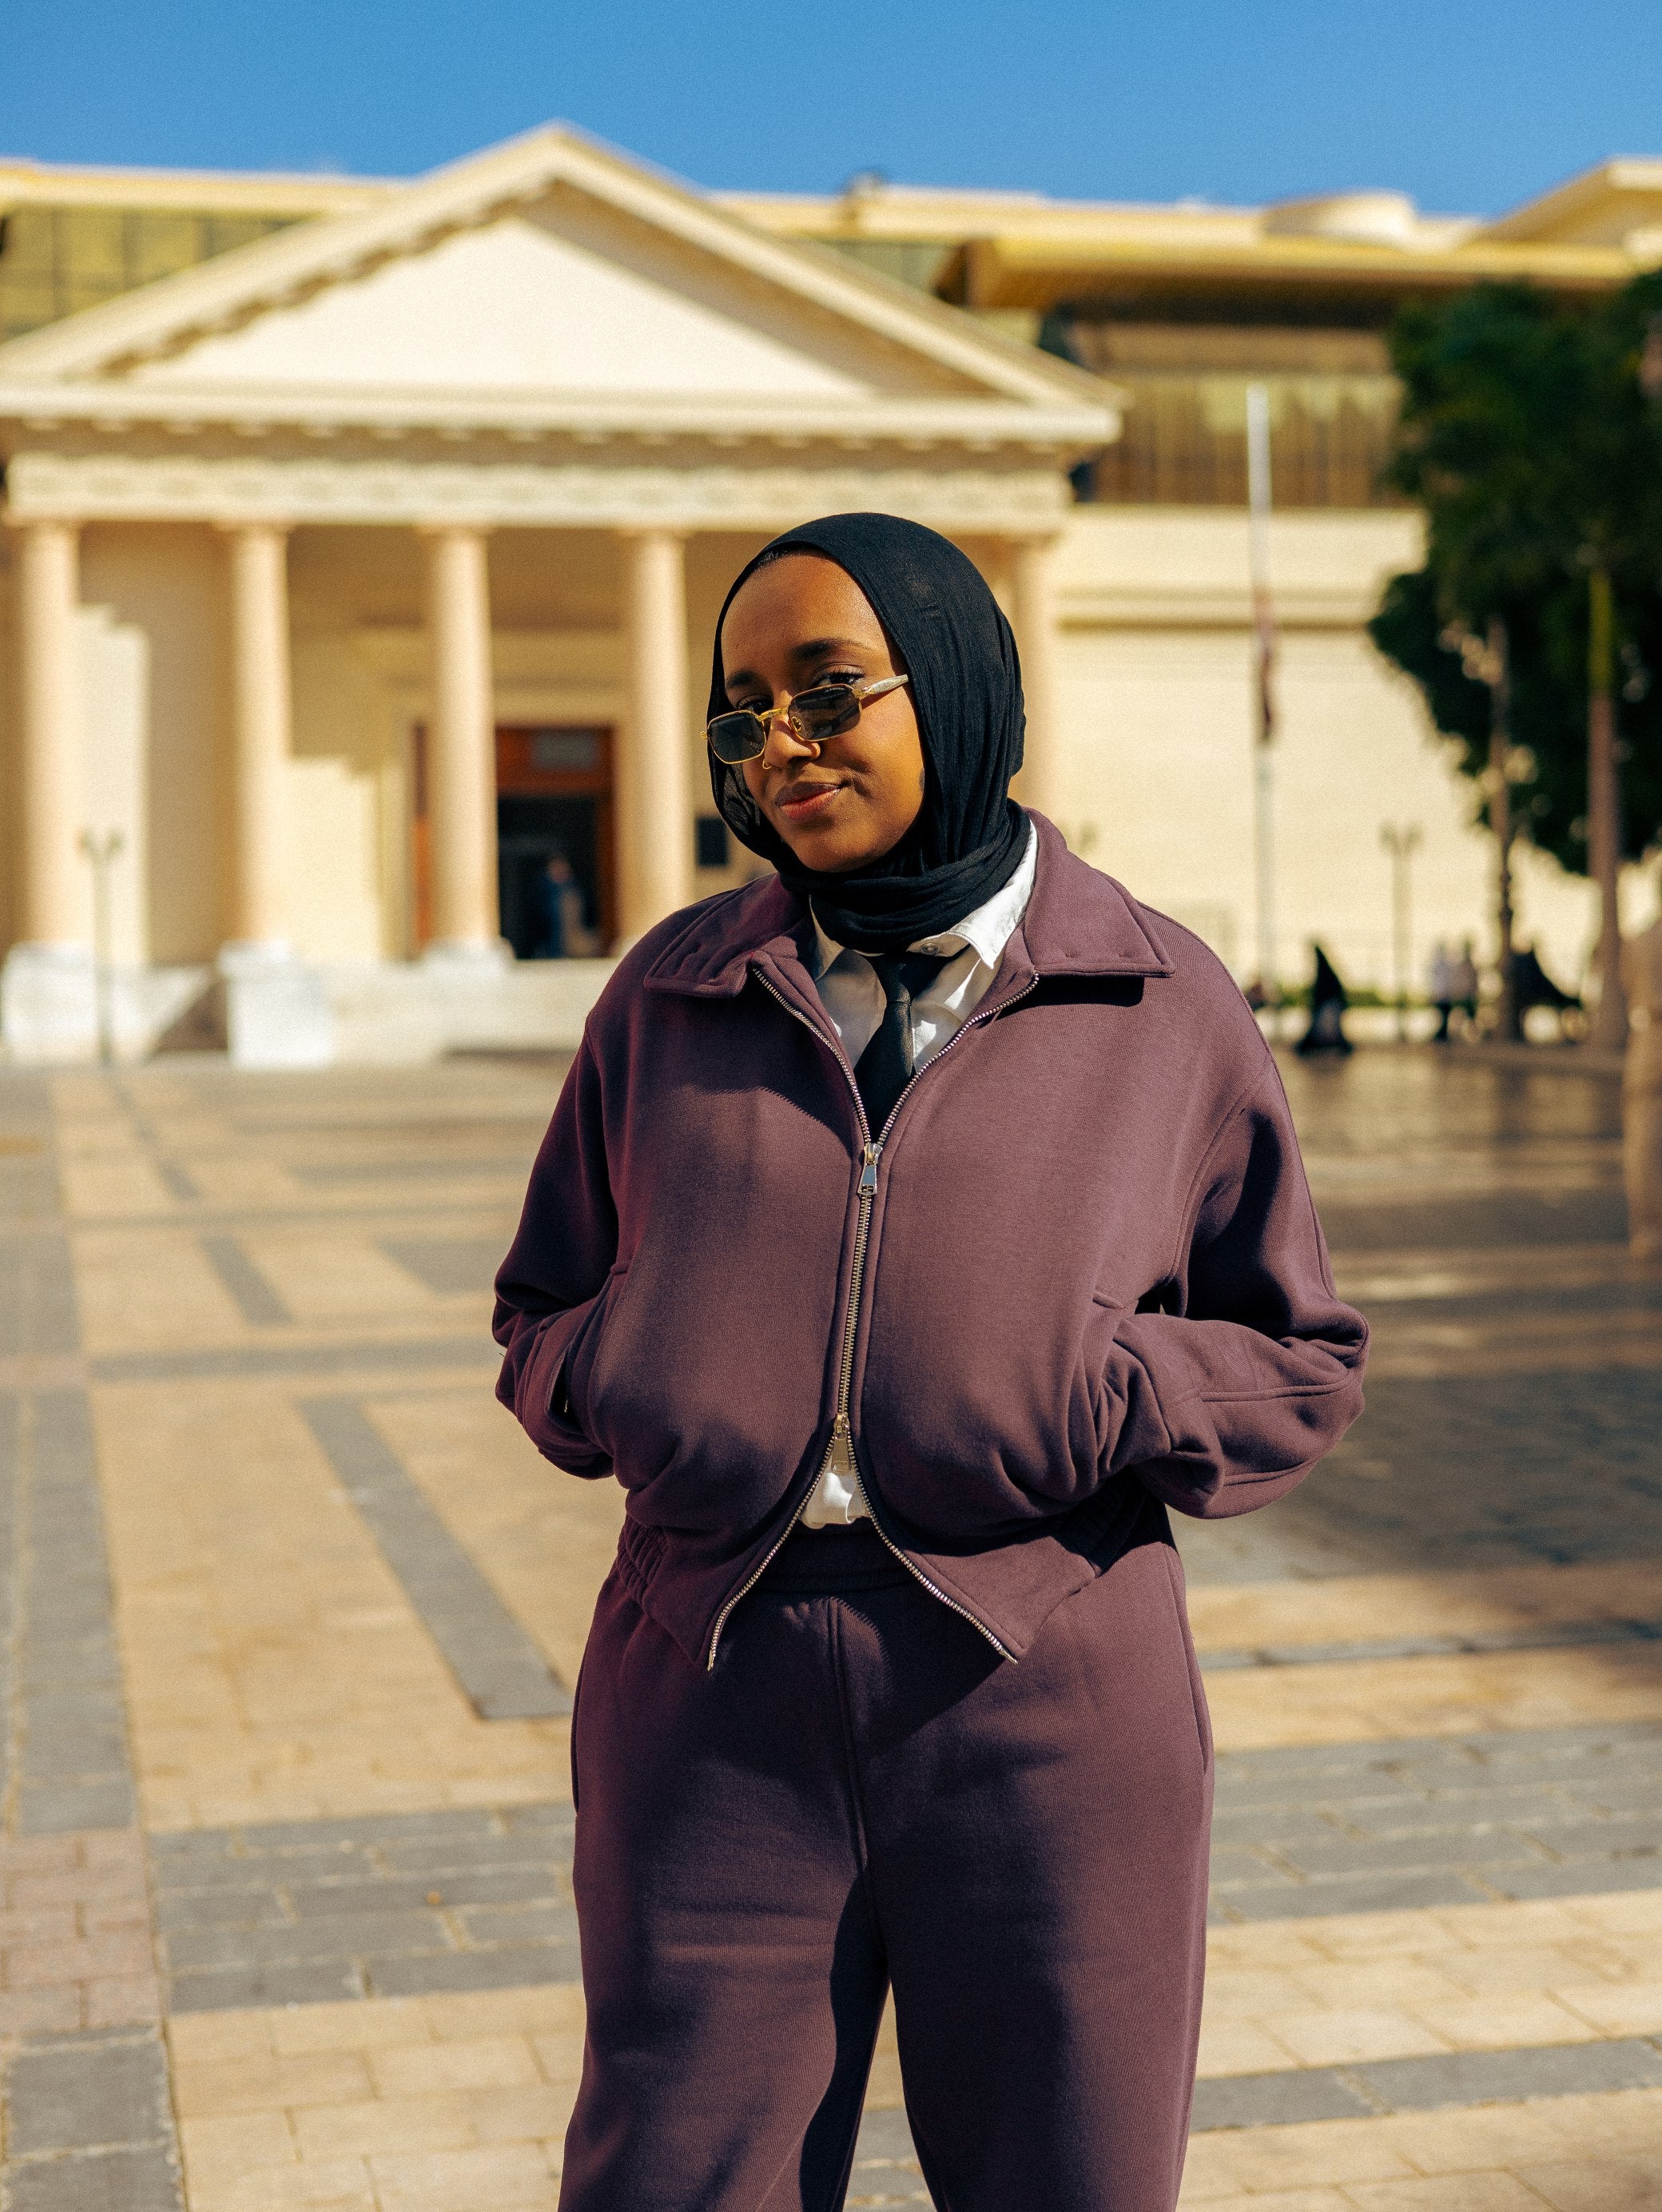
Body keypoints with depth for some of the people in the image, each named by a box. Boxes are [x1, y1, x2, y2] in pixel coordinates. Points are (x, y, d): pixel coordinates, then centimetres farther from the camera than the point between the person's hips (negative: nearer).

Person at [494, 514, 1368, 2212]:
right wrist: (613, 1385, -5)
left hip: (1048, 1710, -1)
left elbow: (1303, 1365, 8)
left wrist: (1106, 1397, -11)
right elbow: (543, 1308, 18)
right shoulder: (670, 999, 9)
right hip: (715, 1703, 1)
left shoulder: (1163, 1009, 4)